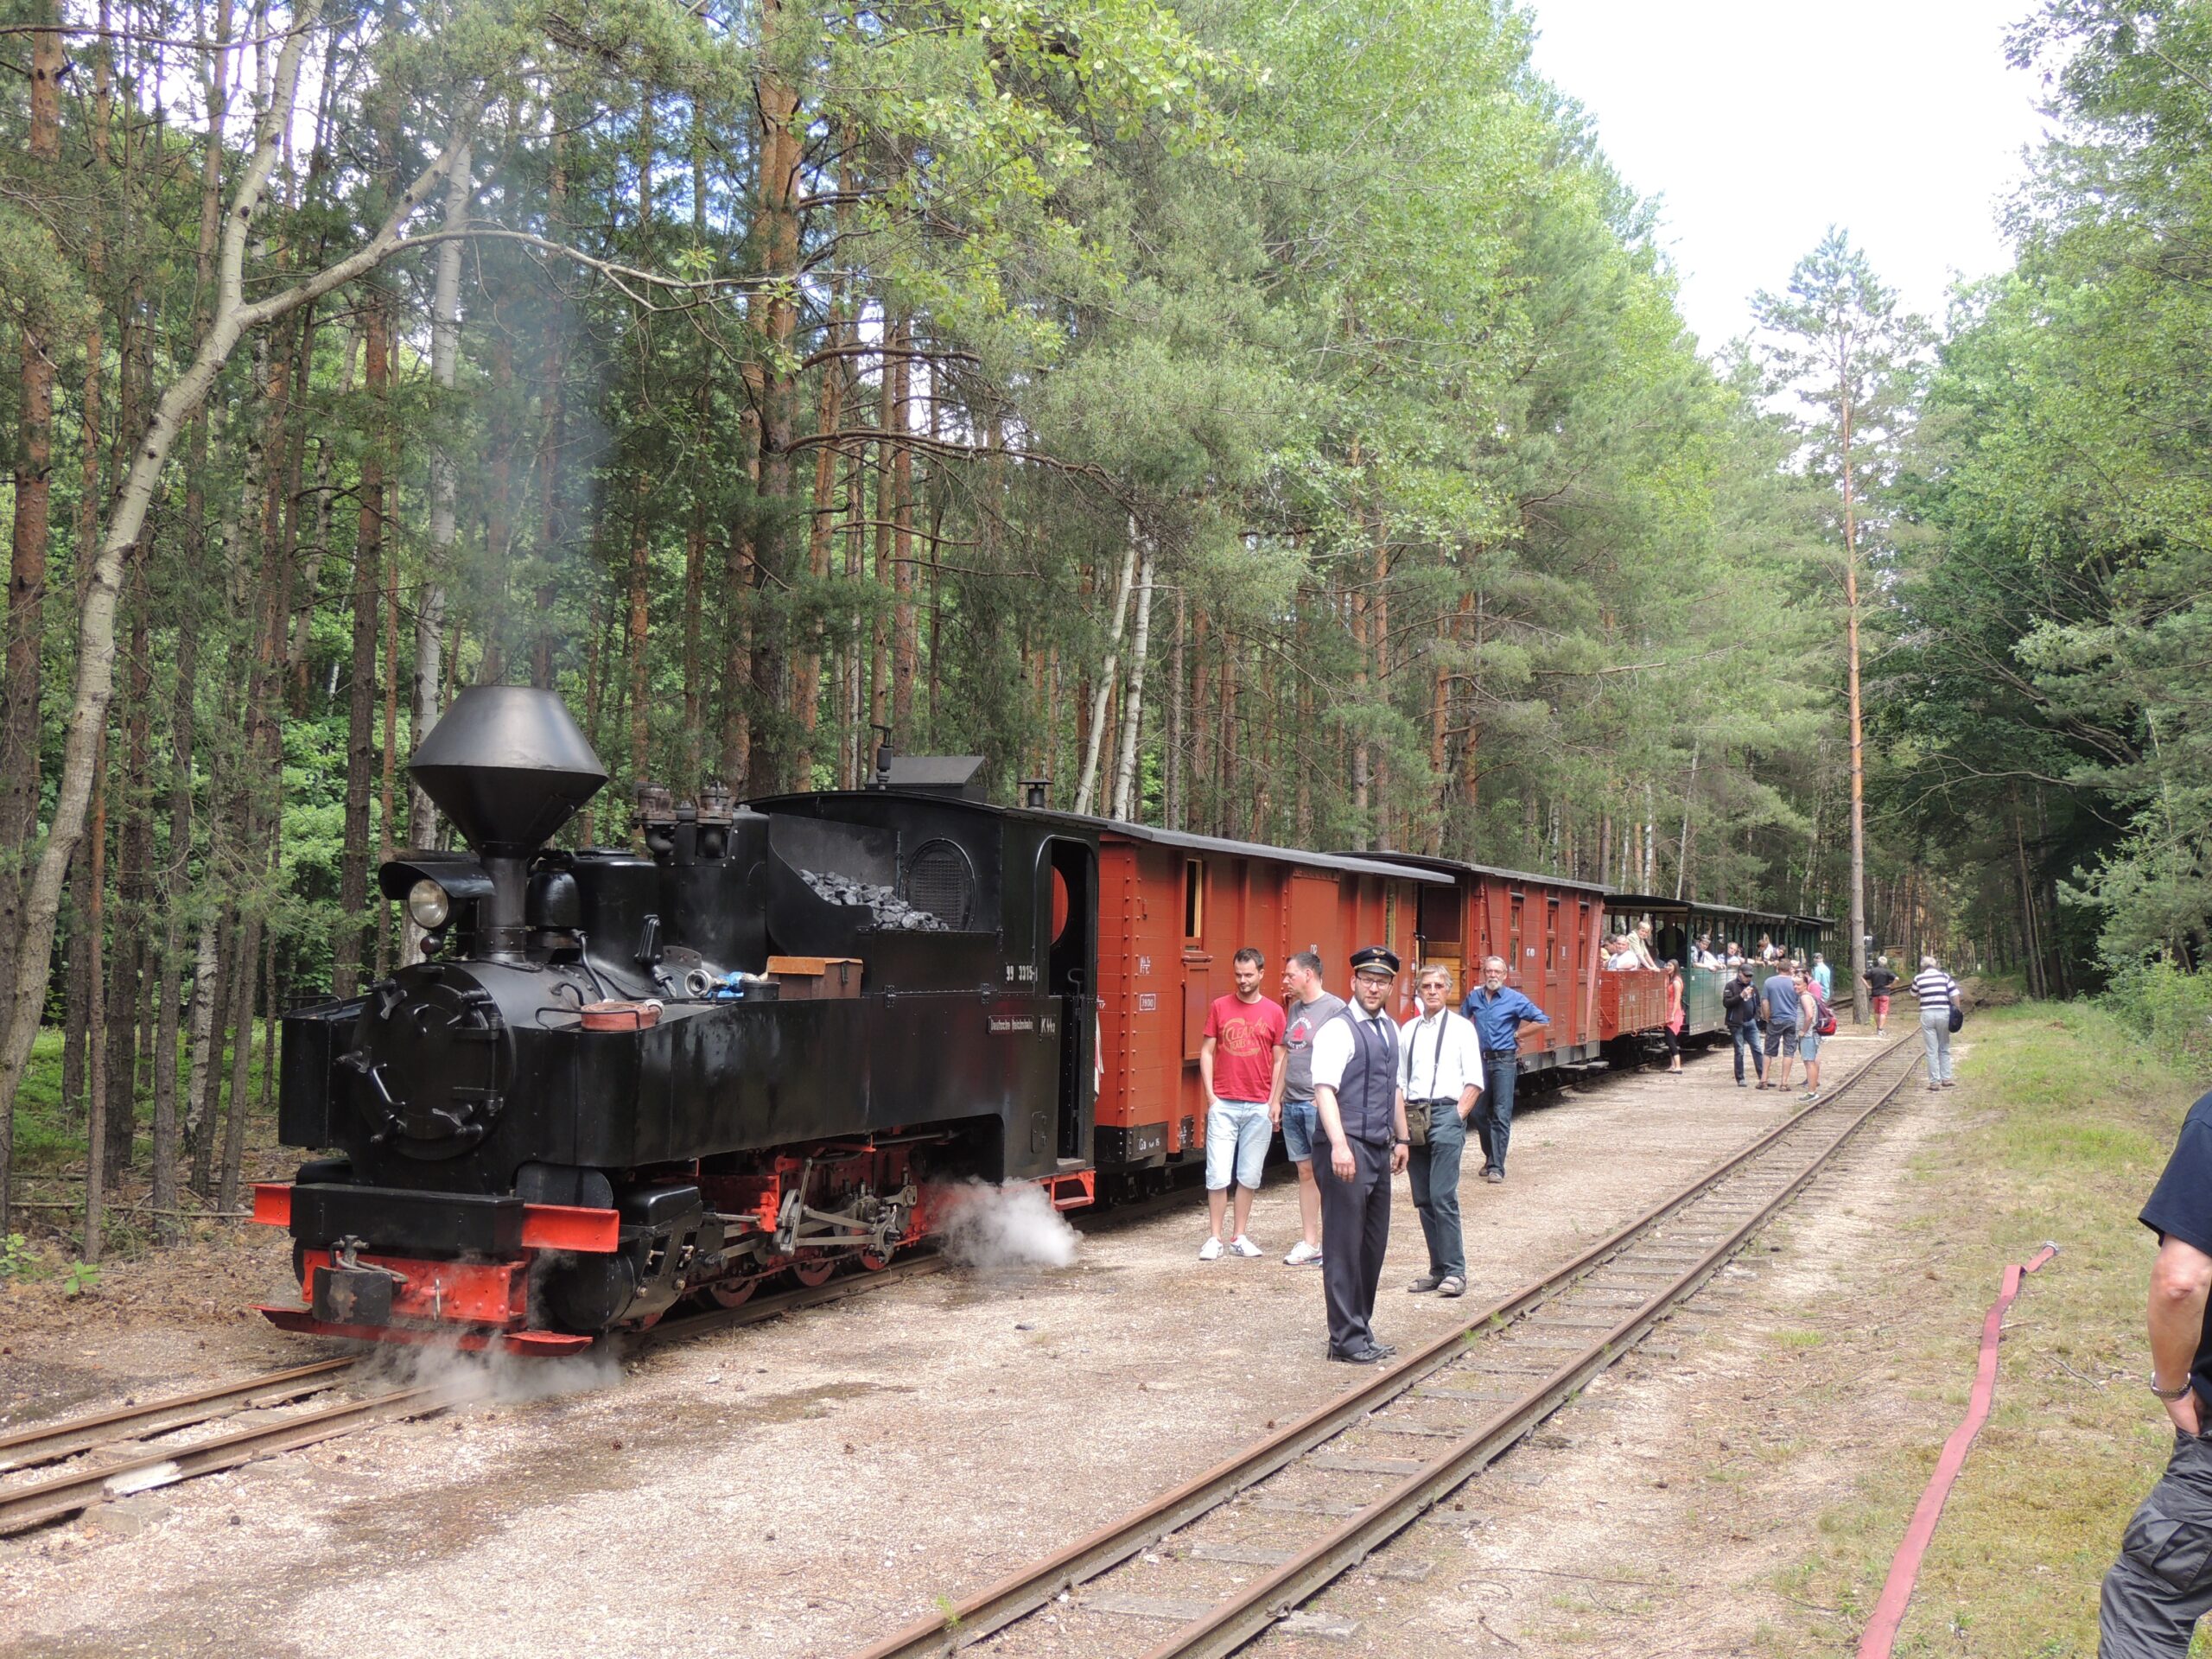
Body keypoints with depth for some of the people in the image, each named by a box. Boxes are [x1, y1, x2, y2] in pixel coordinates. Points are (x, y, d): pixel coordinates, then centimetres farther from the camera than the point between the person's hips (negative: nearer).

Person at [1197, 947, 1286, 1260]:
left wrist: (1275, 1100, -2)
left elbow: (1280, 1059, 6)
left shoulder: (1274, 1012, 4)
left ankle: (1240, 1238, 16)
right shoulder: (1220, 1007, 4)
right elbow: (1207, 1051, 6)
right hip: (1223, 1104, -1)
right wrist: (1210, 1095, -3)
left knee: (1249, 1176, 7)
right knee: (1218, 1175, -4)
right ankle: (1214, 1238, 4)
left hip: (1259, 1107, 1)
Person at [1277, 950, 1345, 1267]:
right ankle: (1309, 1243, 15)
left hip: (1319, 1104, -8)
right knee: (1305, 1172, 11)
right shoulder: (1294, 1009, 14)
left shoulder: (1334, 1008, -10)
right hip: (1292, 1105, 8)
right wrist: (1278, 1099, 18)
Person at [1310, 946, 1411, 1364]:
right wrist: (1339, 1145, -31)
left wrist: (1401, 1140, 24)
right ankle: (1346, 1340, 3)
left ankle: (1361, 1332, 22)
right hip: (1348, 1151, -8)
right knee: (1345, 1246, -3)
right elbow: (1324, 1089, -22)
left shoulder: (1390, 1030, 15)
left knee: (1374, 1246, 13)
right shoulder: (1338, 1031, -11)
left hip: (1379, 1150, 9)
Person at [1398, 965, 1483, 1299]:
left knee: (1443, 1196, -12)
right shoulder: (1408, 1030, 14)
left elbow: (1474, 1081, -1)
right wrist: (1401, 1119, 5)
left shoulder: (1461, 1027, 2)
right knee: (1423, 1199, 7)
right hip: (1413, 1117, 5)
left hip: (1446, 1112, -5)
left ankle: (1455, 1271, -5)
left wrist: (1458, 1117, -10)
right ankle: (1438, 1269, 15)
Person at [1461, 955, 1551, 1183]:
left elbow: (1543, 1020, -3)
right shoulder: (1473, 997, 7)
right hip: (1480, 1060, 5)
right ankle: (1490, 1157, 28)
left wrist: (1519, 1034, -1)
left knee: (1501, 1115, -7)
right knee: (1479, 1112, 10)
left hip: (1504, 1062, -4)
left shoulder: (1515, 999, -4)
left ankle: (1496, 1166, -7)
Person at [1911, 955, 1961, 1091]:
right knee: (1944, 1049, 14)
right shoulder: (1945, 977, 3)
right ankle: (1946, 1079, 14)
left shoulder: (1918, 978, 2)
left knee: (1931, 1051, 2)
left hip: (1927, 1014, -1)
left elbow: (1914, 994, 18)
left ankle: (1934, 1082, 2)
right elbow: (1955, 995, -2)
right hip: (1944, 1013, 1)